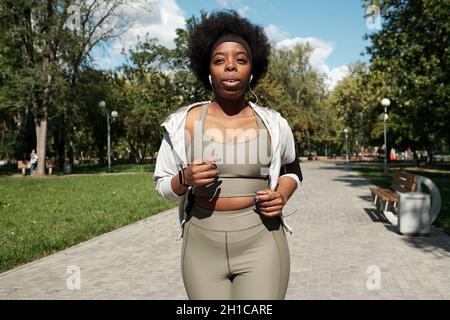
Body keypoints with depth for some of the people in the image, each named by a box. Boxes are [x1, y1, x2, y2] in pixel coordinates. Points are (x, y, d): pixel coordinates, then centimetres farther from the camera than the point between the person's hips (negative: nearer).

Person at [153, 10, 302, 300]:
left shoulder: (273, 124, 0)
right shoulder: (183, 123, -2)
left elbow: (292, 170, 18)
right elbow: (163, 186, 7)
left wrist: (282, 196, -4)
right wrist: (185, 179, -16)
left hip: (260, 243, 0)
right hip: (203, 244, 1)